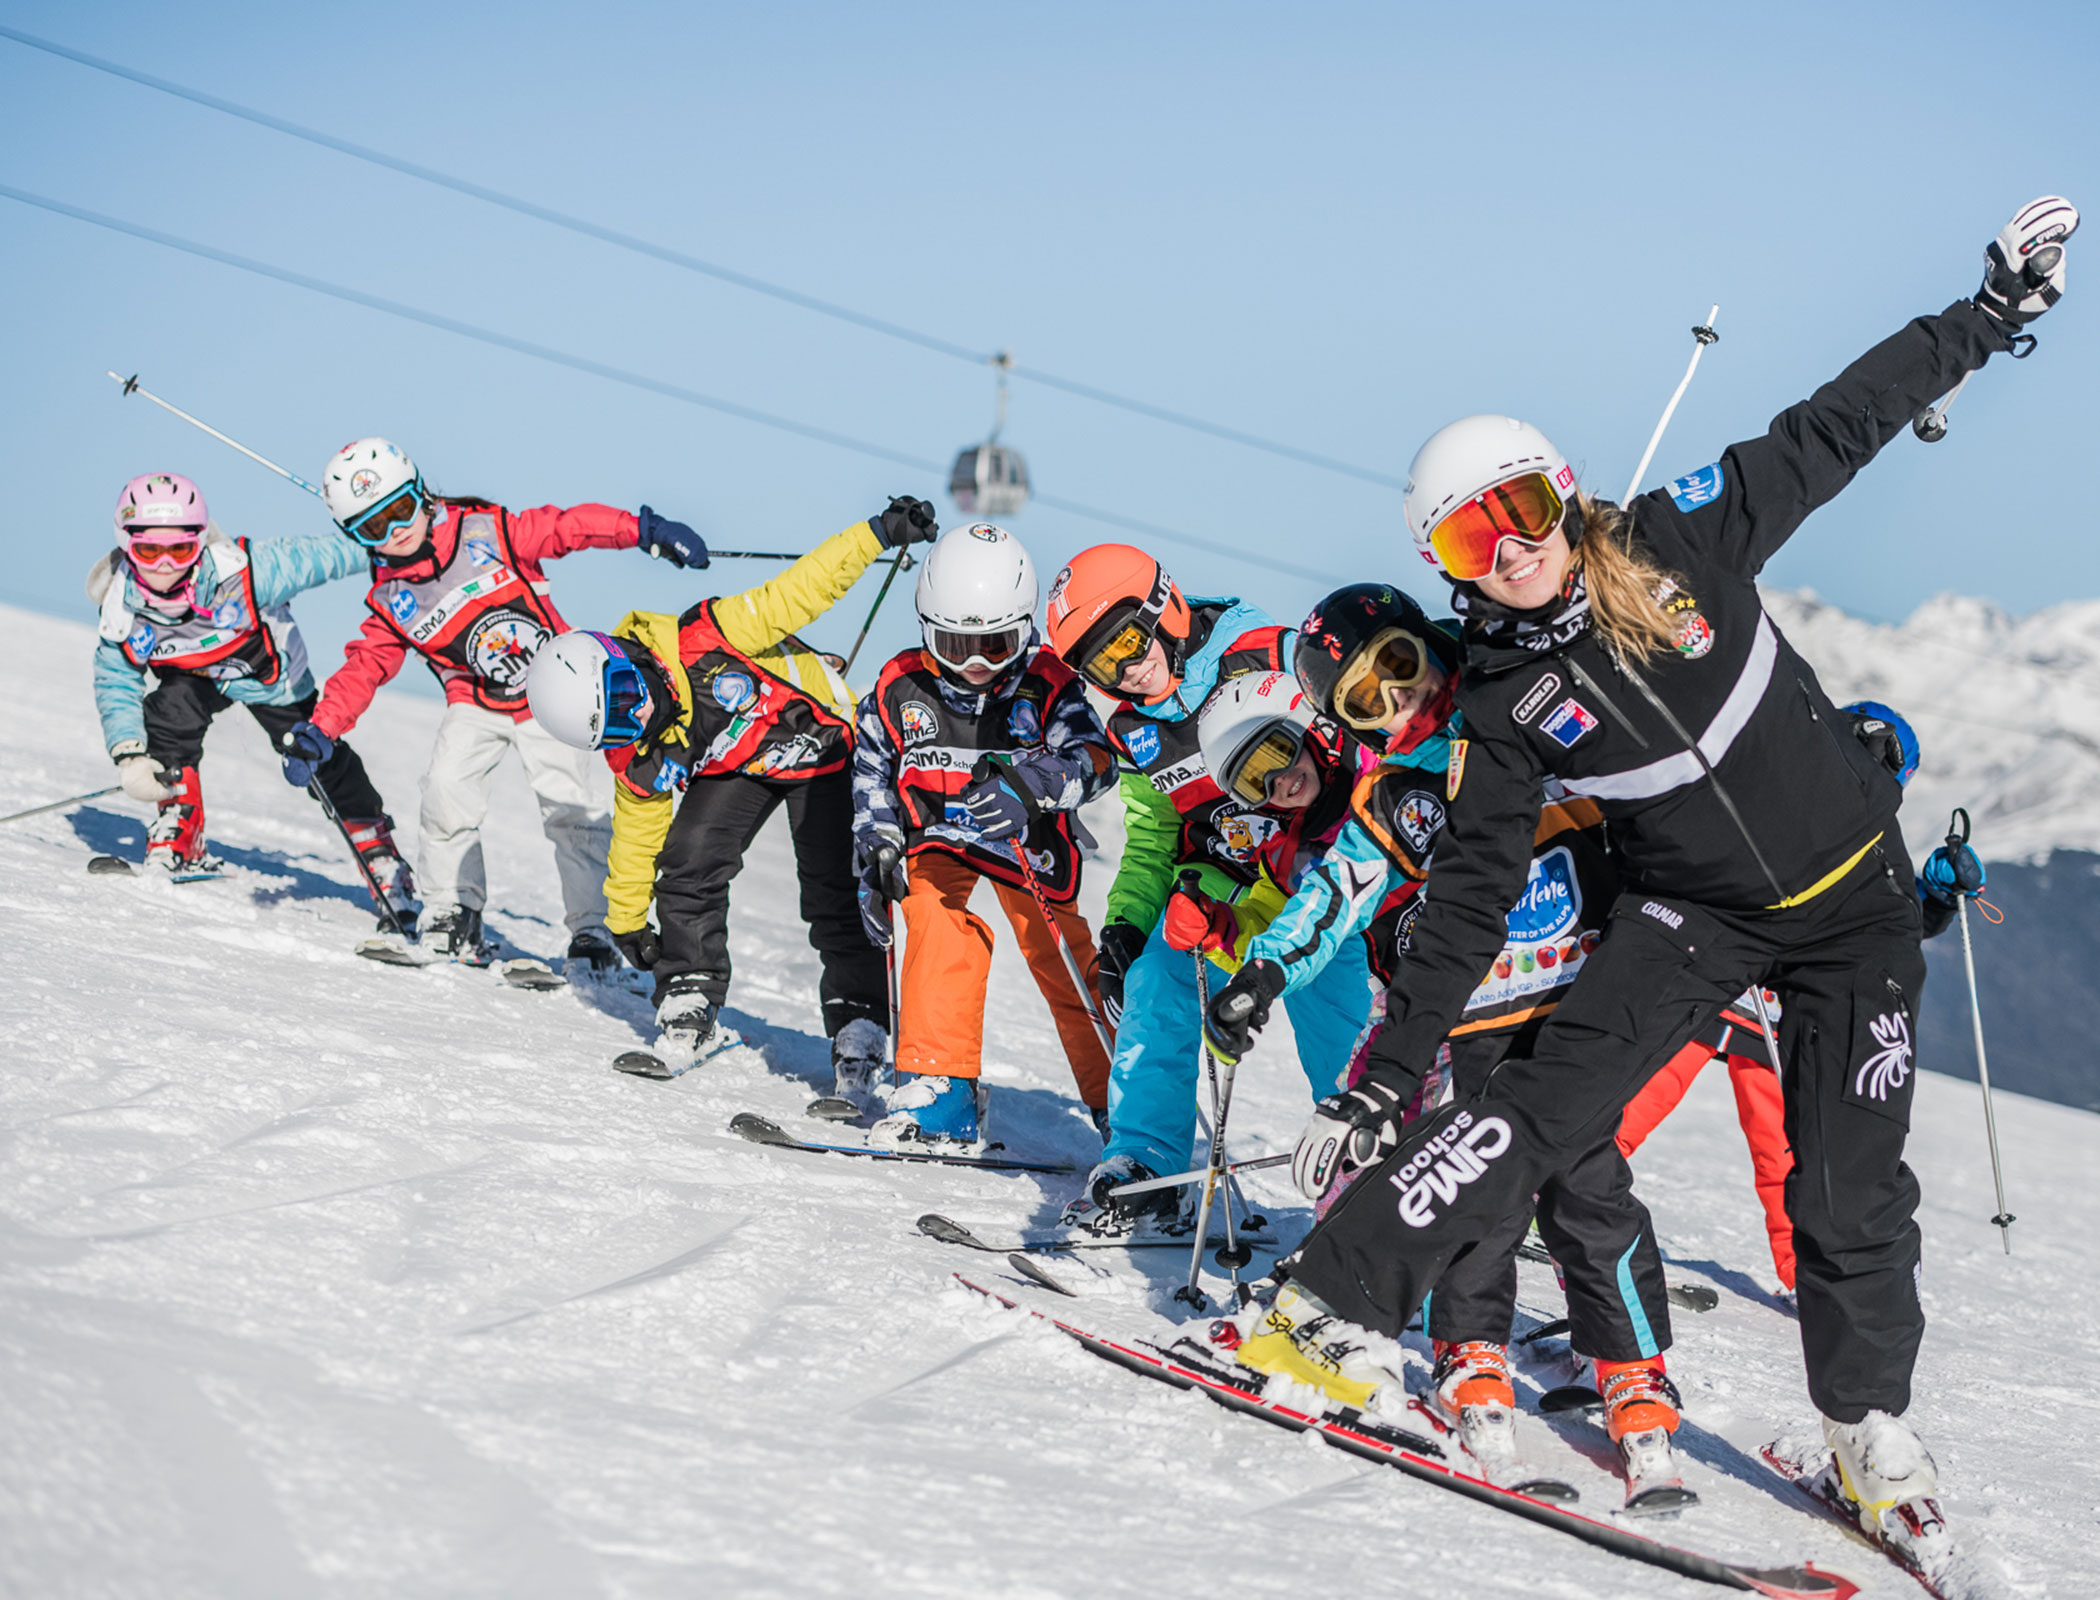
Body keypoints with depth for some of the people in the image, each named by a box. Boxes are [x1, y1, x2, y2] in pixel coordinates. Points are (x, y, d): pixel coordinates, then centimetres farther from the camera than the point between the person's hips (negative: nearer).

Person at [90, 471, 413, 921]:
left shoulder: (238, 574, -39)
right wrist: (130, 757, -27)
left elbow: (313, 557, -29)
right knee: (171, 711, -28)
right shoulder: (121, 611, -28)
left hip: (272, 672, -2)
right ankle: (178, 841, -14)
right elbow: (115, 684, -15)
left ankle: (383, 859, 19)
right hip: (196, 677, 2)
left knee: (323, 762, -1)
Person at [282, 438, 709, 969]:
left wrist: (643, 529, -18)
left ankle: (592, 929, -3)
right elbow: (362, 668, 2)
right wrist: (319, 730, -11)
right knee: (447, 788, -20)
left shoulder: (486, 532, -9)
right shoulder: (392, 604, -1)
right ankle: (454, 913, -2)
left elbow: (566, 527, -9)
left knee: (571, 805, -14)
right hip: (476, 705, 2)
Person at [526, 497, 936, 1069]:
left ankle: (858, 1019, -4)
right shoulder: (637, 762, -15)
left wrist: (879, 534, -37)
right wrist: (626, 919, 9)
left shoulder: (703, 641, -32)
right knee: (689, 858, -17)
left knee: (836, 889, -13)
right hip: (737, 767, 4)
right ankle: (689, 997, -4)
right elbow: (636, 832, 1)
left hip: (821, 738, -4)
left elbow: (796, 595, -30)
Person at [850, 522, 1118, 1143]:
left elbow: (1095, 760, -28)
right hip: (937, 835, 0)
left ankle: (1117, 1099, 19)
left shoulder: (1046, 685, -15)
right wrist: (876, 856, -4)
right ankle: (940, 1090, -24)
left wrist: (1027, 782, -46)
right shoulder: (900, 688, -9)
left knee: (1062, 961, 1)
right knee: (940, 928, -26)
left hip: (1028, 840, 0)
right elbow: (872, 774, 5)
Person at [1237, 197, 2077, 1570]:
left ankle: (1873, 1431, 23)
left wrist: (1989, 315, 1)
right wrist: (1384, 1080, -11)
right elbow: (1469, 900, -7)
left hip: (1857, 899, 0)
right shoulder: (1505, 712, -10)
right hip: (1698, 912, 0)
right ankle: (1330, 1301, -17)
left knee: (1853, 1190, 1)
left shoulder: (1679, 544, -11)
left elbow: (1832, 434, -1)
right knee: (1545, 1104, -19)